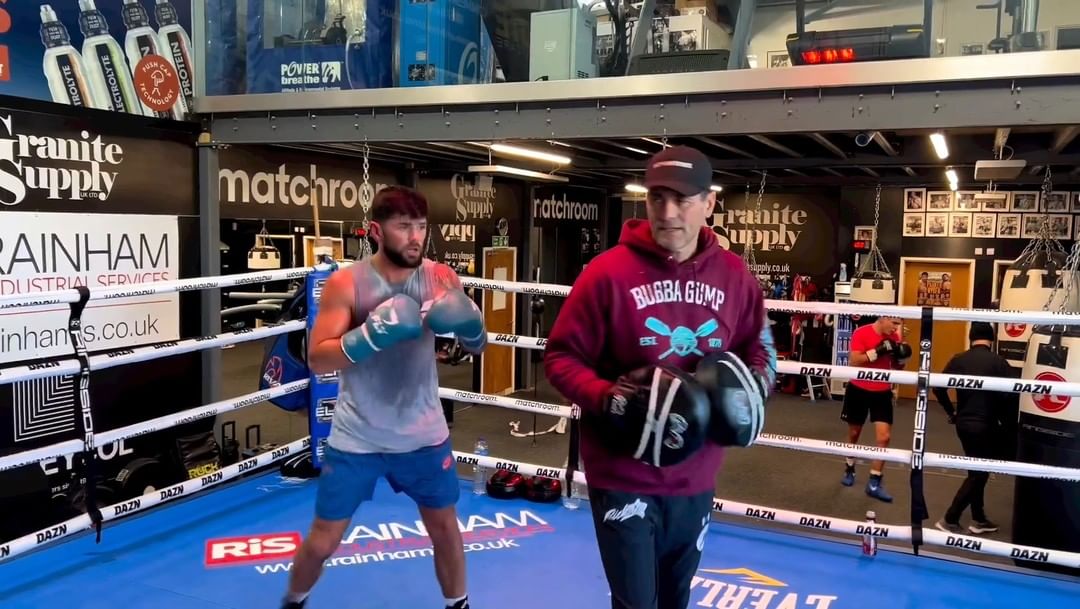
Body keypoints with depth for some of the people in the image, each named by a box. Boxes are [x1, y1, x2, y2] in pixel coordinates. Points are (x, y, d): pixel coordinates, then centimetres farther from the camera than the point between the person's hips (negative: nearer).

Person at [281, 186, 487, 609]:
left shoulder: (441, 278, -6)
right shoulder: (345, 284, -13)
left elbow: (477, 347, -1)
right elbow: (317, 360, -16)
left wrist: (469, 321, -24)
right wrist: (372, 334, -31)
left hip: (423, 435, 2)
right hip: (356, 439, -2)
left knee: (444, 526, 16)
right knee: (323, 539, 9)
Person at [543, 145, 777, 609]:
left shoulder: (734, 275, -2)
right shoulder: (609, 272, -16)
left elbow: (757, 347, 14)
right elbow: (560, 357, -11)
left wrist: (756, 385, -7)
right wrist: (607, 397, -27)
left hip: (696, 478, 5)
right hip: (623, 477, -4)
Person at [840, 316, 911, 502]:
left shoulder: (894, 338, 0)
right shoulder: (861, 333, -15)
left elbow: (896, 368, 11)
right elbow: (853, 361, -23)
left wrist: (901, 358, -11)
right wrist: (877, 351, -30)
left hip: (882, 393, 3)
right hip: (858, 390, -3)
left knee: (884, 437, -7)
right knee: (854, 433, 14)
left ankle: (874, 483, 1)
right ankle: (849, 470, 36)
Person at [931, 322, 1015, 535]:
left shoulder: (958, 359, 2)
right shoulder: (998, 362, -10)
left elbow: (939, 388, -1)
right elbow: (1011, 393, -19)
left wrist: (951, 412, 10)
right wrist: (1005, 419, -3)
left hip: (963, 423, 5)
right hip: (985, 425, -5)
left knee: (977, 470, 19)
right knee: (978, 473, 4)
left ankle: (979, 519, 27)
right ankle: (950, 520, 2)